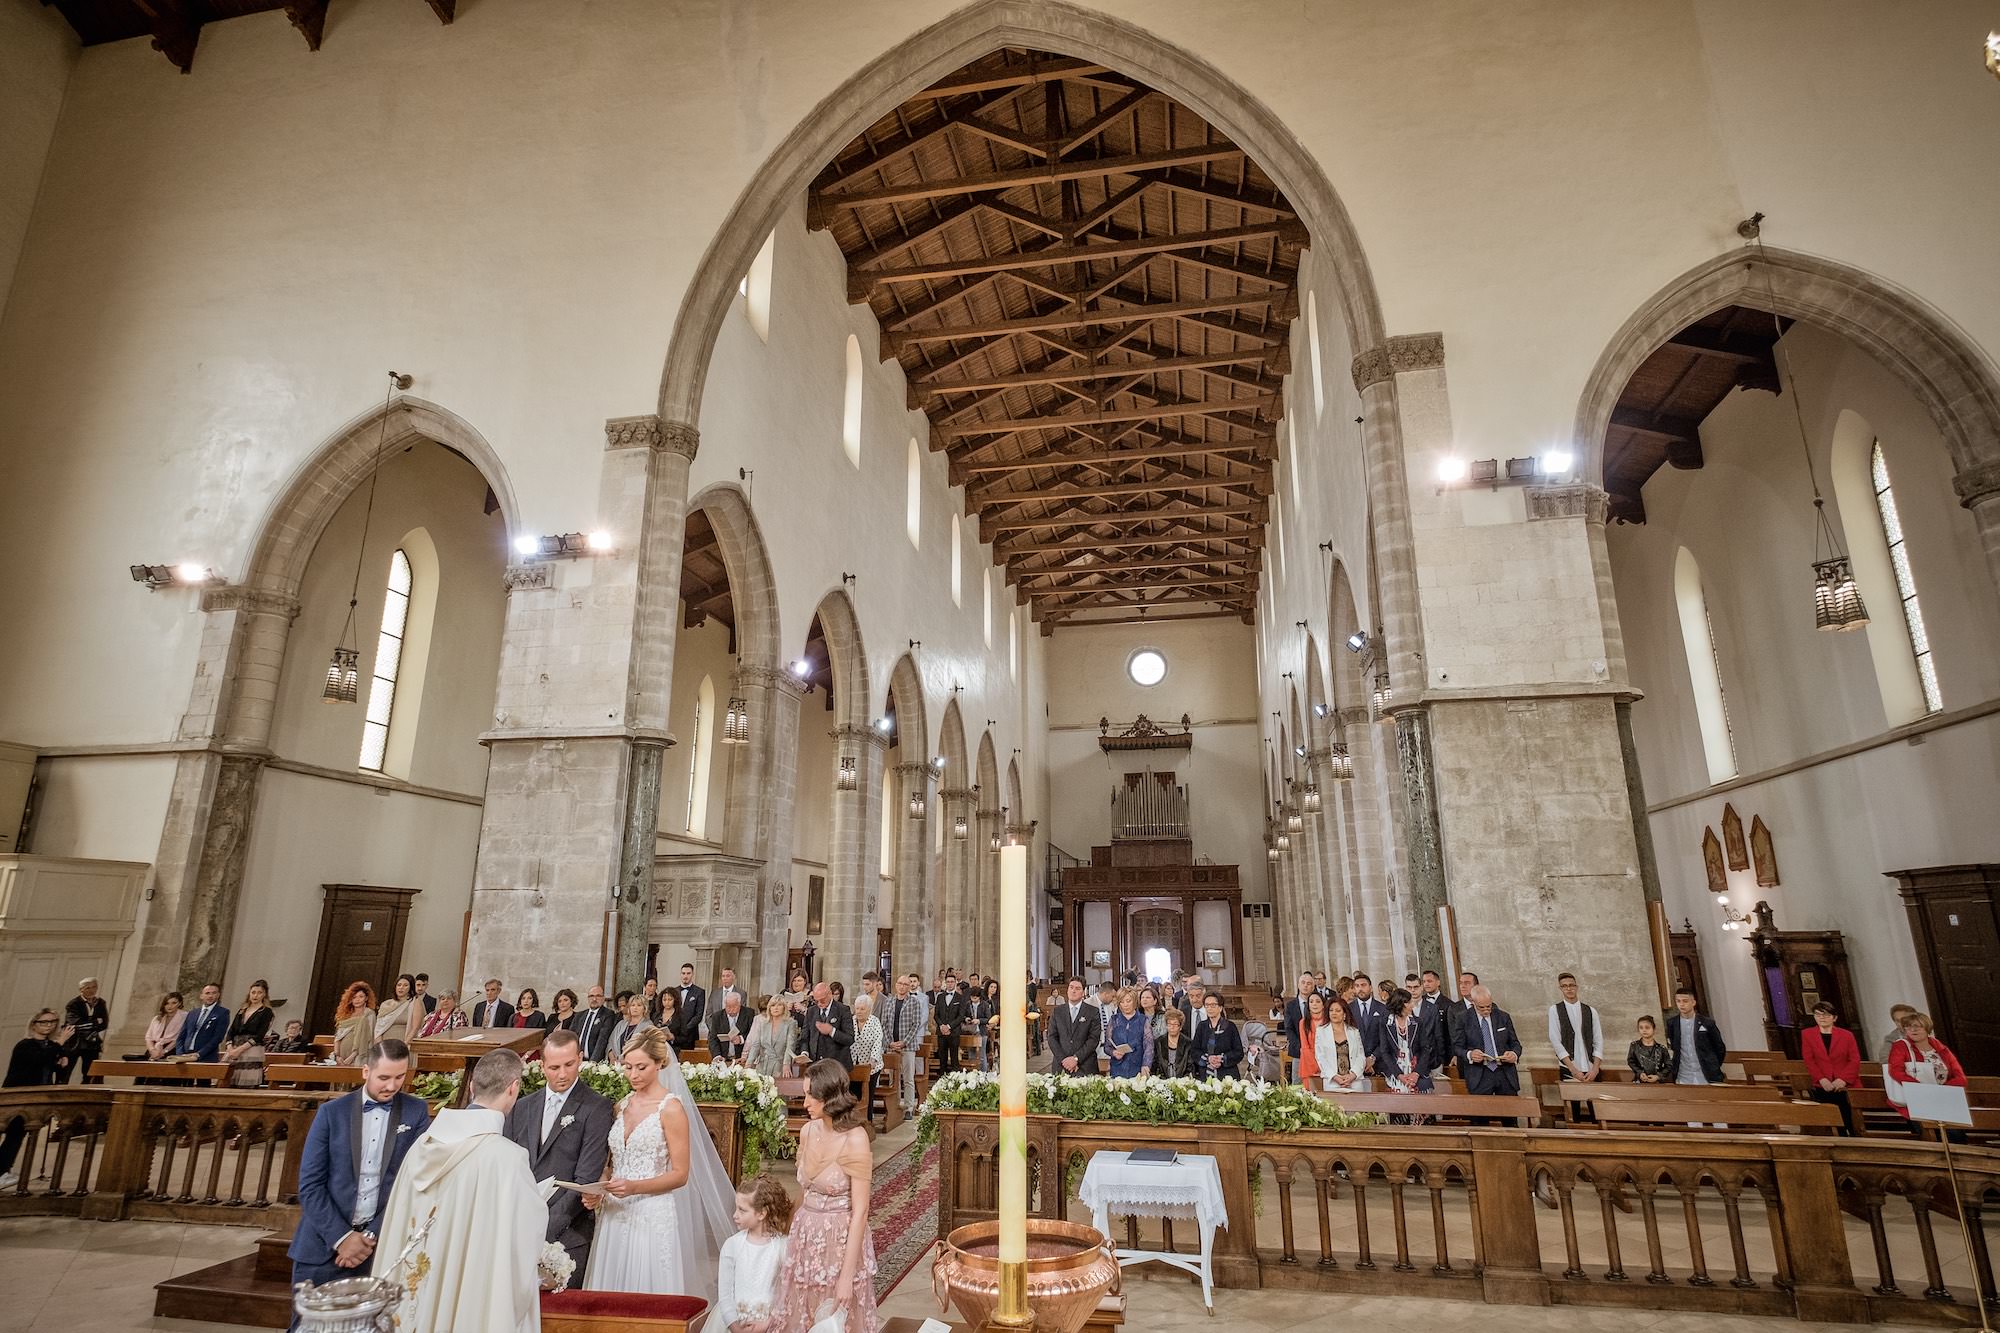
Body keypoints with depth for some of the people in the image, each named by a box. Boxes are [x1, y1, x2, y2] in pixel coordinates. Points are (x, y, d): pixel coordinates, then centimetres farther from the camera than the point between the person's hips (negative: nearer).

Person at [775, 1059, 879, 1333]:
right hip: (806, 1235, 6)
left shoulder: (854, 1139, -20)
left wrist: (847, 1275, -19)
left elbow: (860, 1212, -19)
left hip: (840, 1240, -6)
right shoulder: (808, 1132, -1)